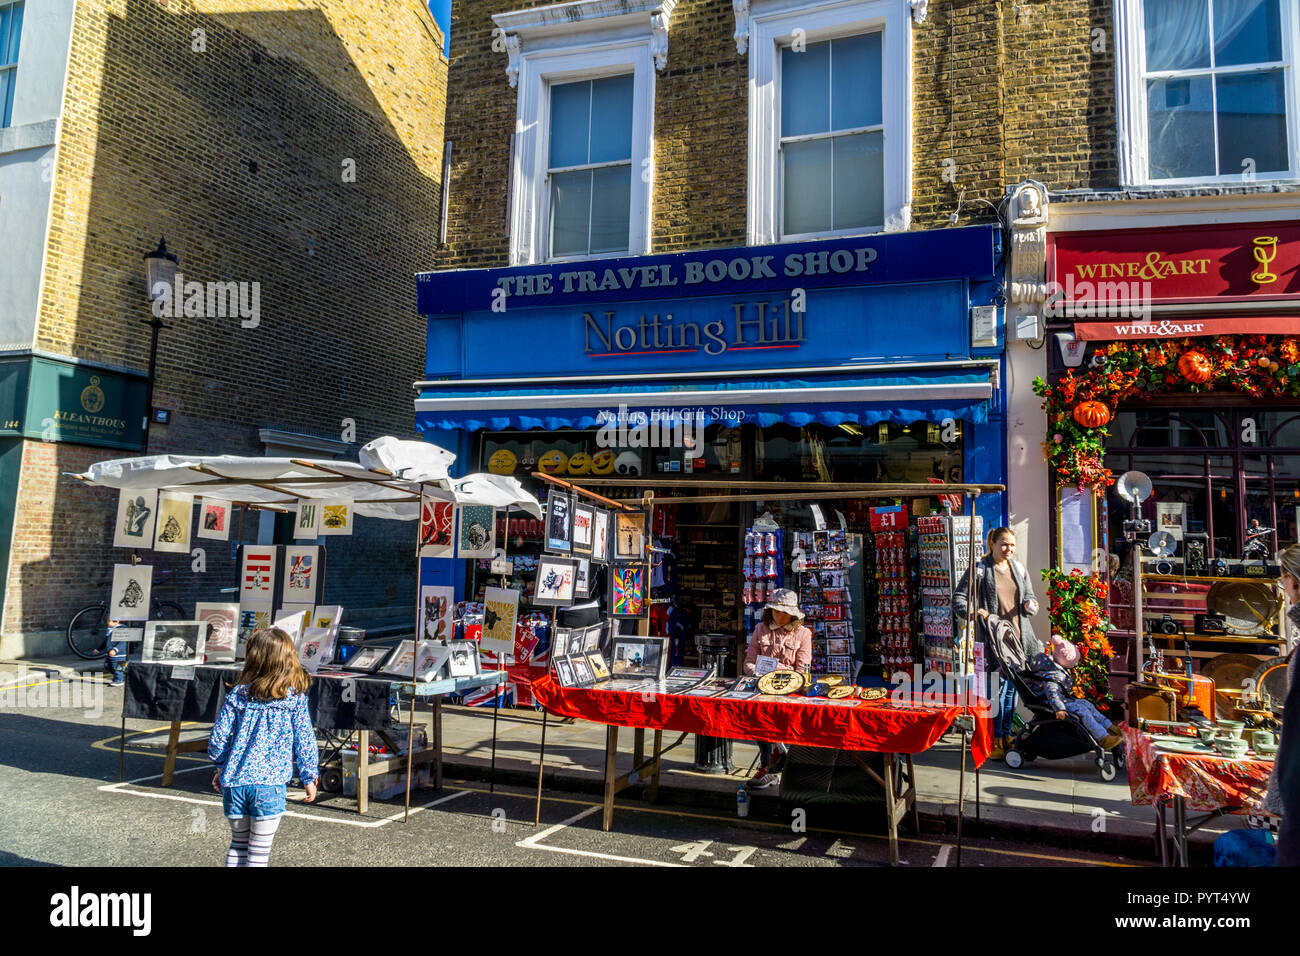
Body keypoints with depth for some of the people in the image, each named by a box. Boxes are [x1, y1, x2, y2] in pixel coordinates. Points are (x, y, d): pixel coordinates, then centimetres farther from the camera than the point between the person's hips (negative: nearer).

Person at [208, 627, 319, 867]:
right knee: (259, 851, 7)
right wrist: (309, 778, 9)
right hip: (269, 785, -3)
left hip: (234, 783, 3)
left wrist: (221, 767, 22)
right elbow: (304, 741, -2)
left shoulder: (237, 694, 2)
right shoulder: (295, 698, -4)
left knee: (238, 845, 21)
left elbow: (218, 737, 4)